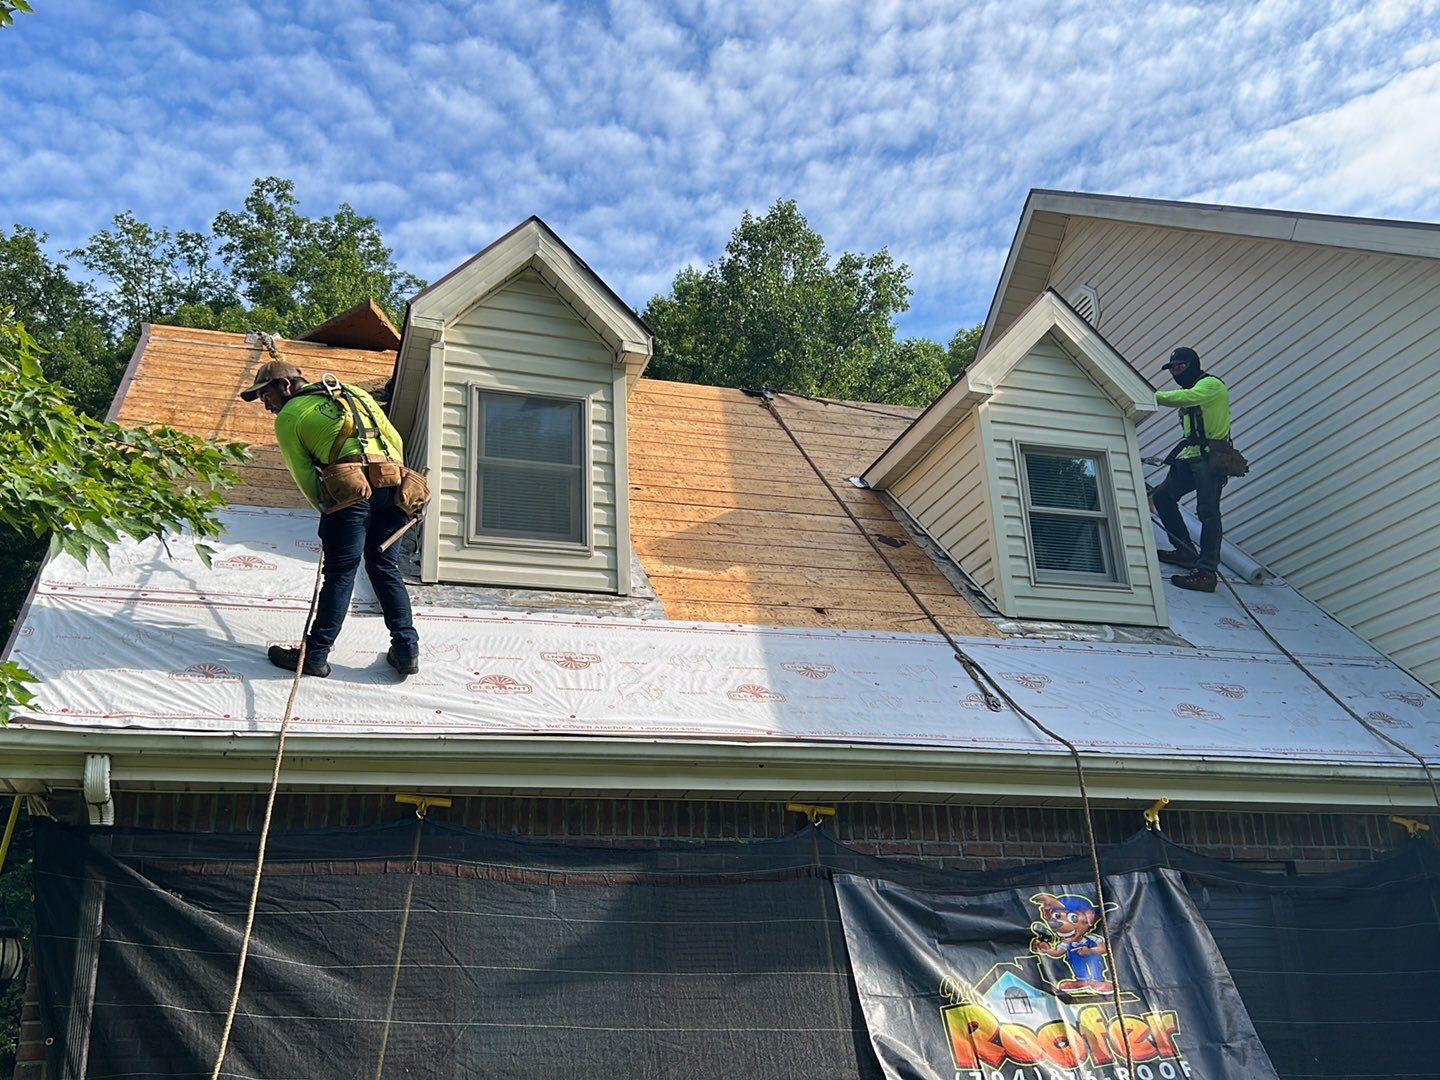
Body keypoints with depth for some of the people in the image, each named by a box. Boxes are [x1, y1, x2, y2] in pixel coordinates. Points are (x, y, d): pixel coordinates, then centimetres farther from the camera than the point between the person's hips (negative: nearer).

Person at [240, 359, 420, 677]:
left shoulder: (287, 418, 11)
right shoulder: (353, 392, 26)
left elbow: (304, 476, 7)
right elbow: (394, 438, 22)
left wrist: (327, 511, 18)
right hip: (393, 480, 5)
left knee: (340, 573, 1)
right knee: (385, 567, 15)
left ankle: (316, 655, 8)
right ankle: (406, 649, 14)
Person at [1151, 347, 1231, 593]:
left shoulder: (1212, 384, -5)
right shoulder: (1190, 392, 23)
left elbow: (1186, 397, -27)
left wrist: (1154, 396, -26)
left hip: (1210, 459, -10)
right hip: (1190, 458, 10)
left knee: (1207, 512, -15)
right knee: (1162, 496, 11)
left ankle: (1207, 572, -21)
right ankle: (1186, 552, 19)